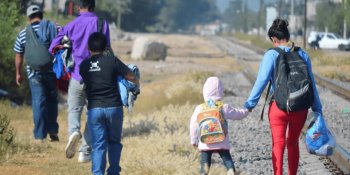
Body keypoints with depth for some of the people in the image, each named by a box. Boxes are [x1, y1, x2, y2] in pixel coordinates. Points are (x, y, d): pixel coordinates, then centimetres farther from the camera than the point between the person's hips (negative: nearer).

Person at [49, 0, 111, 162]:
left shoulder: (72, 26, 0)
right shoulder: (102, 24, -3)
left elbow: (53, 47, 0)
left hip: (77, 76, 1)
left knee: (74, 109, 15)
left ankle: (73, 131, -18)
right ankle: (85, 152, 7)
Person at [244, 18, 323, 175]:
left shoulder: (271, 55, -8)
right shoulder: (302, 55, 2)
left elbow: (262, 81, -12)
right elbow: (311, 83, 5)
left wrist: (250, 103, -5)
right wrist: (317, 108, 11)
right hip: (300, 108, 3)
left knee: (278, 144, 2)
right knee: (293, 143, 20)